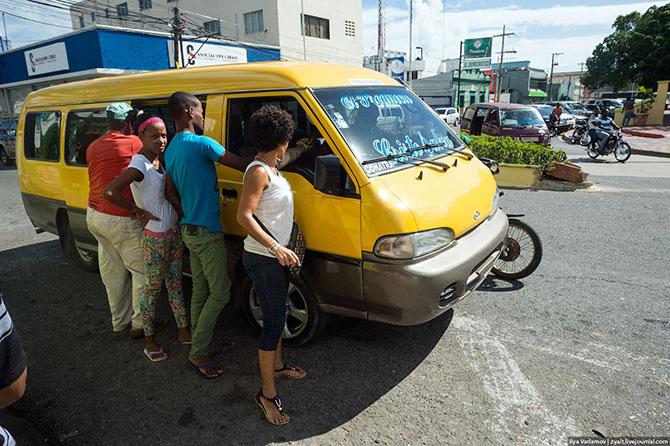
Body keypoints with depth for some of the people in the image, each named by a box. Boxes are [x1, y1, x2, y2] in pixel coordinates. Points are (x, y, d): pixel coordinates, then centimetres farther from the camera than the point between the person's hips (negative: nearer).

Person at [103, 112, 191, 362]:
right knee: (153, 288, 7)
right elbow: (109, 192, -30)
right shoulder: (140, 165, -19)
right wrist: (139, 211, -20)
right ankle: (149, 341, 25)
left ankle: (184, 332, 31)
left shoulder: (160, 161, 6)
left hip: (174, 231, 8)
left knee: (175, 284, 17)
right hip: (154, 237, -8)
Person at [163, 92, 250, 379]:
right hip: (207, 232, -9)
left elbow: (170, 192, 15)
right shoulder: (201, 143, -17)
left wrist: (190, 215, 17)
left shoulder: (171, 149, 13)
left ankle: (202, 345, 28)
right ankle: (198, 353, 8)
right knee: (220, 293, 0)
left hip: (190, 229, 9)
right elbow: (241, 165, -14)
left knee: (201, 290, 16)